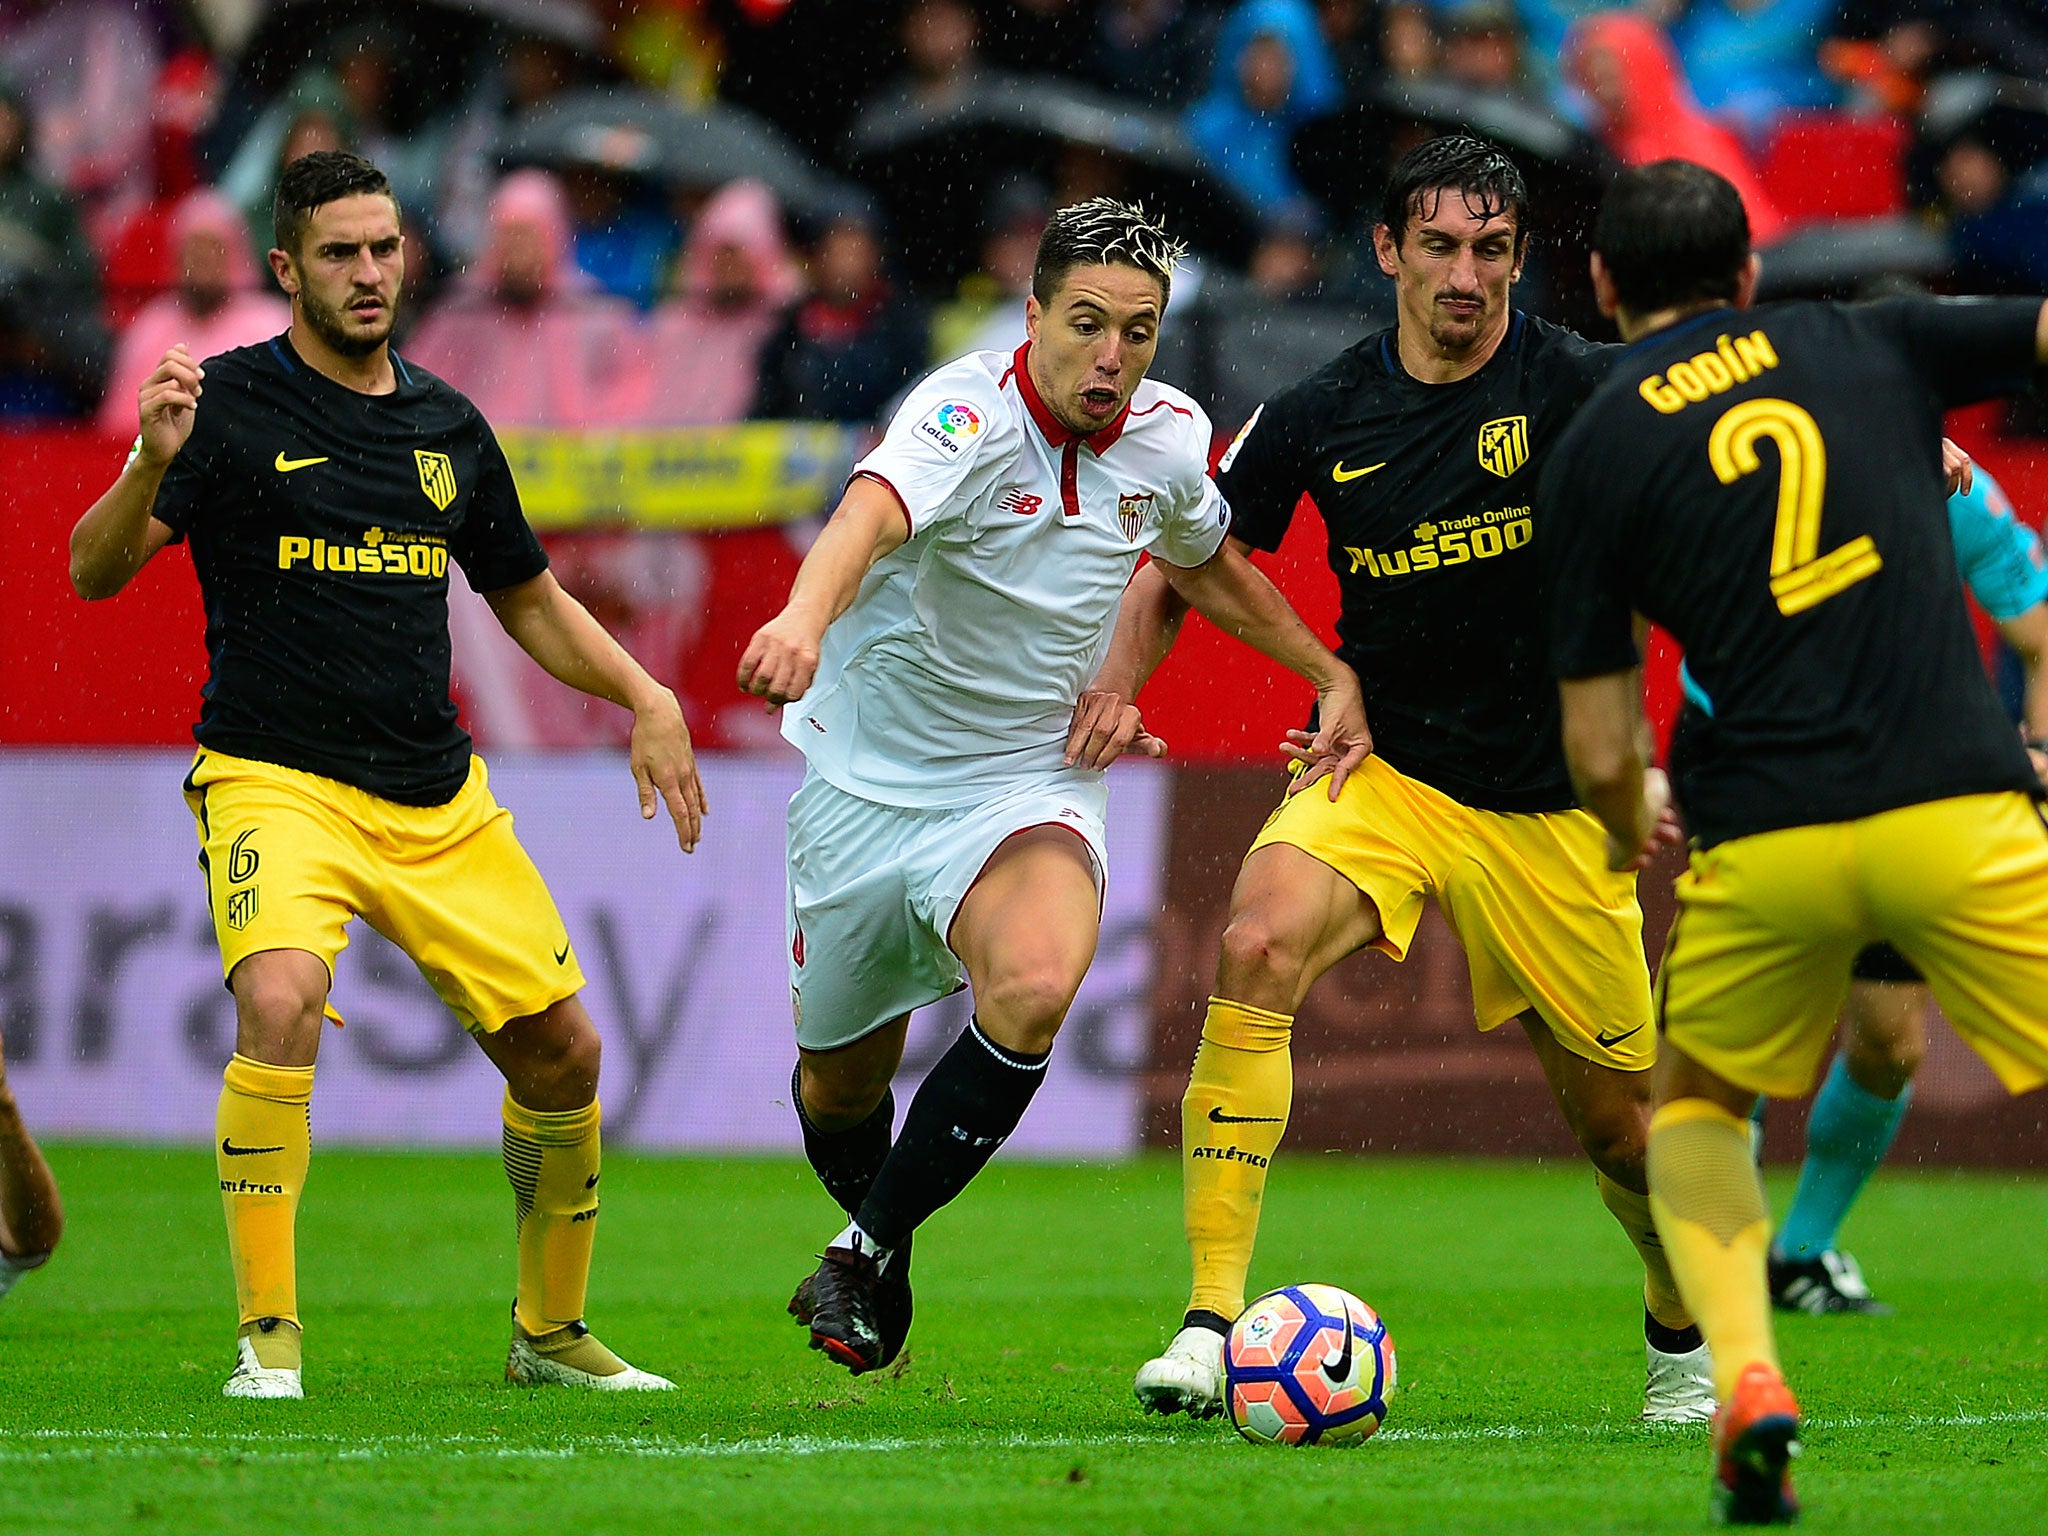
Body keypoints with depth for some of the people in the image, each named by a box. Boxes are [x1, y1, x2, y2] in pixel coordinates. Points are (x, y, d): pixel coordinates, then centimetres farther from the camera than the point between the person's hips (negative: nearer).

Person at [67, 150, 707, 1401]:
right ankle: (268, 1337, -21)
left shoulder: (448, 427, 11)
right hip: (276, 782, -5)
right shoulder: (232, 404, -4)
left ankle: (551, 1331, 26)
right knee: (281, 1006, -31)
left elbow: (531, 600, 23)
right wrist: (154, 464, -29)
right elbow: (95, 571, -11)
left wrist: (648, 699, 10)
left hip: (440, 802, 5)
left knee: (564, 1052, 5)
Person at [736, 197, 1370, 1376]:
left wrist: (1331, 674, 16)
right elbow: (874, 510, -46)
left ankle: (870, 1246, -11)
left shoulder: (1170, 437, -5)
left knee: (1036, 987, -30)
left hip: (1030, 782, 2)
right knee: (841, 1072, 12)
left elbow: (1206, 562, 20)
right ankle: (876, 1237, 47)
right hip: (869, 780, -2)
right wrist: (805, 619, -66)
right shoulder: (970, 415, -23)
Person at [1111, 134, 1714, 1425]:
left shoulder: (1578, 389, -11)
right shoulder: (1321, 419, -2)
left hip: (1545, 804, -1)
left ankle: (1684, 1334, 40)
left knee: (1622, 1125, 6)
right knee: (1260, 944, -30)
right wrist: (1111, 690, -7)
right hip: (1378, 772, 1)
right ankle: (1211, 1327, -30)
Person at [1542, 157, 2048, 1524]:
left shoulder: (1592, 455, 7)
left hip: (1762, 841, 0)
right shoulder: (1874, 344, 10)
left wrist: (1635, 827, 27)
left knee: (1696, 1105, 25)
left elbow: (1600, 753, 8)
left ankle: (1744, 1374, 1)